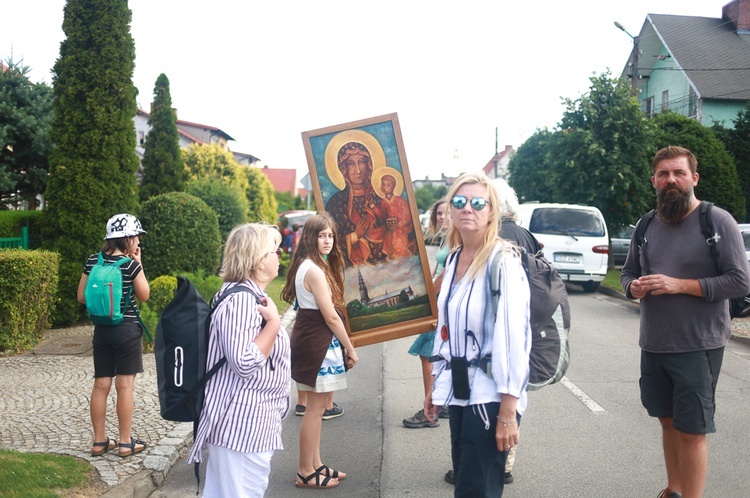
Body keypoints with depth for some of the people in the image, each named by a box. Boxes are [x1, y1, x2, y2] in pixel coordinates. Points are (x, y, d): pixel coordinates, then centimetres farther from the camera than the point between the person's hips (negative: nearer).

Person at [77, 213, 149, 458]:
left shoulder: (93, 261, 2)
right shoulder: (130, 264, -13)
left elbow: (82, 297, 6)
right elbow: (144, 295, 0)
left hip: (102, 329, 5)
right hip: (126, 330, -5)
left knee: (101, 386, 10)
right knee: (125, 386, 2)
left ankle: (100, 441, 17)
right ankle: (126, 442, 8)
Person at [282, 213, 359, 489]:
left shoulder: (306, 266, 12)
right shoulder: (315, 271, -20)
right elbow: (331, 316, -19)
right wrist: (350, 347, -9)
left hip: (312, 338, 11)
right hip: (317, 341, -11)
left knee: (319, 404, 18)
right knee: (316, 407, -1)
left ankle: (316, 464, 29)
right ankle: (306, 473, 10)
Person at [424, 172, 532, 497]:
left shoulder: (503, 261, -14)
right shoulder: (453, 260, 8)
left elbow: (513, 337, -19)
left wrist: (508, 412, -21)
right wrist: (436, 384, 18)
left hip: (490, 397, -7)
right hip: (458, 391, 7)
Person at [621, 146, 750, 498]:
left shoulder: (718, 221, -9)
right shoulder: (646, 225, 8)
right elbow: (627, 273, 16)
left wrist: (680, 285, -21)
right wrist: (634, 288, -8)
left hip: (698, 348, -5)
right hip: (653, 346, 5)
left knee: (692, 430, 0)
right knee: (668, 422, 17)